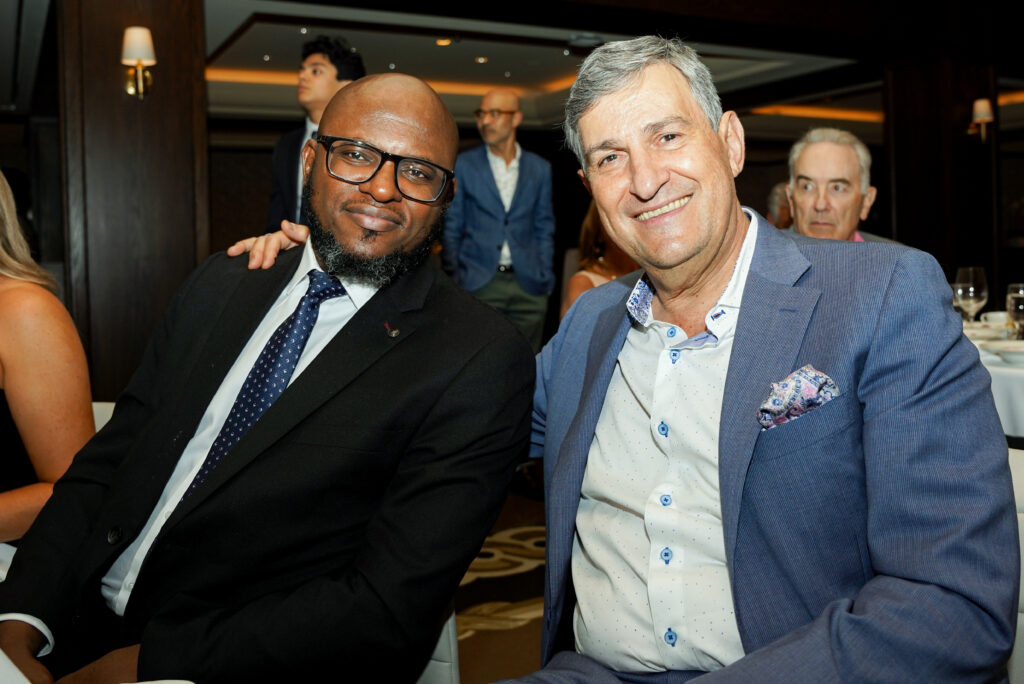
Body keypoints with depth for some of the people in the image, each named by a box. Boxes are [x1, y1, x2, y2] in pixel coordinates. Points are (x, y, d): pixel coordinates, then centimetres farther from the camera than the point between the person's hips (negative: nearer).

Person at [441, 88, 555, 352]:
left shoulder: (540, 169, 9)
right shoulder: (463, 165, 4)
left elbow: (544, 229, 12)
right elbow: (451, 227, 6)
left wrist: (546, 279, 5)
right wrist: (453, 278, 1)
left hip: (529, 287, 2)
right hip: (479, 283, -2)